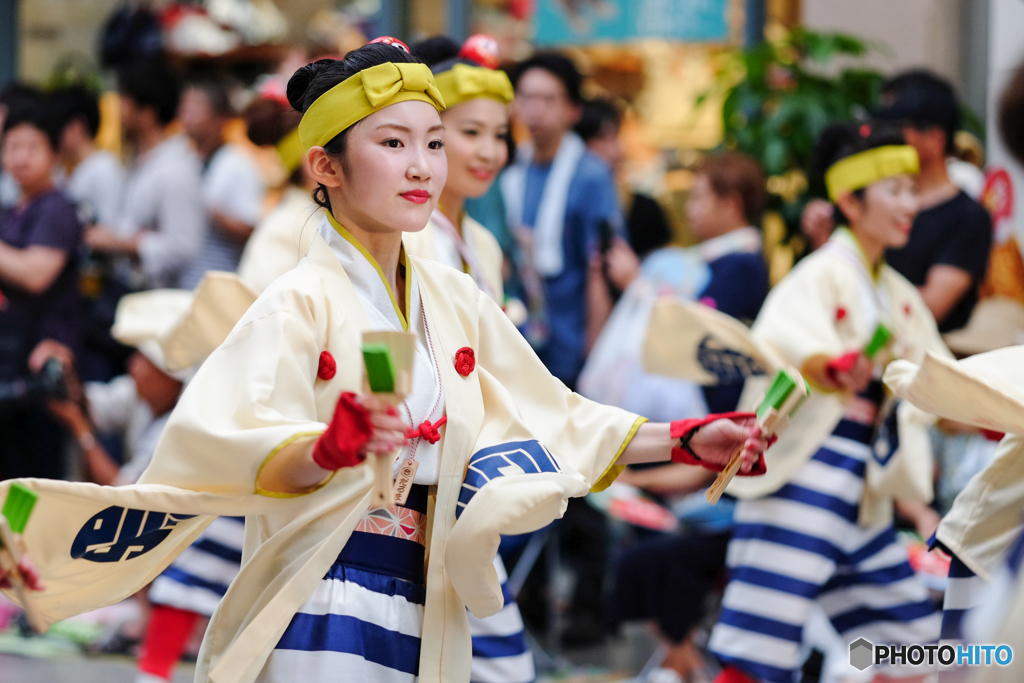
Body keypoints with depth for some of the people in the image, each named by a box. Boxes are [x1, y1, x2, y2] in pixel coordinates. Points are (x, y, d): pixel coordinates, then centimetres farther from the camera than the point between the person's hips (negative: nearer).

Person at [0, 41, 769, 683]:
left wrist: (685, 441, 17)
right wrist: (327, 449, -47)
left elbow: (548, 416, 23)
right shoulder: (302, 302, -10)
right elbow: (229, 446, -27)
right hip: (321, 617, -7)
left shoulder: (453, 301, 12)